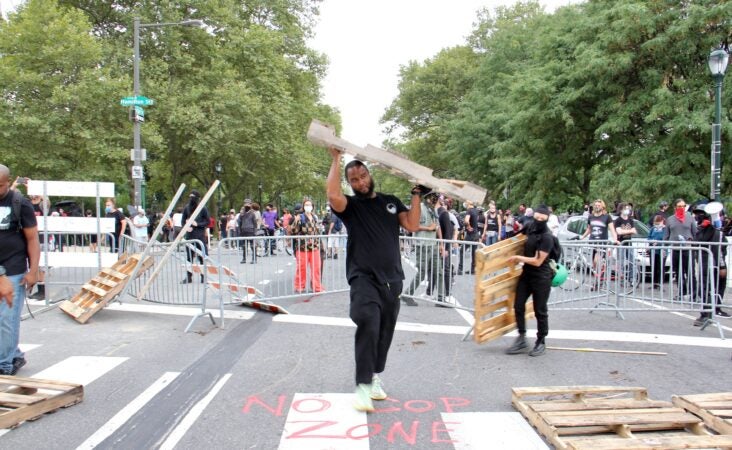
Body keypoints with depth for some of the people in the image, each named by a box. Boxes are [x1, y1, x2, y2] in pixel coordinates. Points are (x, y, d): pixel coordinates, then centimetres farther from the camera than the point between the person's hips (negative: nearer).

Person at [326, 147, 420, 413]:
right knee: (368, 324, -25)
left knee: (384, 331, 12)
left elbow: (412, 225, 3)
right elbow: (332, 195, -20)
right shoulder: (350, 205, 3)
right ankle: (363, 386, -21)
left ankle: (375, 377, 30)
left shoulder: (390, 202, 14)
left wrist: (416, 195, 0)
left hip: (392, 279, 5)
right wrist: (336, 160, -13)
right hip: (363, 277, -4)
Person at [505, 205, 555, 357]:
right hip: (526, 273, 7)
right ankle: (521, 339, 16)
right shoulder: (530, 226, -2)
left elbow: (537, 261, -21)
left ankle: (541, 343, 20)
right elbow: (520, 235, 24)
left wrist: (518, 258, -12)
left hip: (541, 278, -7)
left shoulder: (547, 237, -22)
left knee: (540, 311, 5)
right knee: (518, 306, 4)